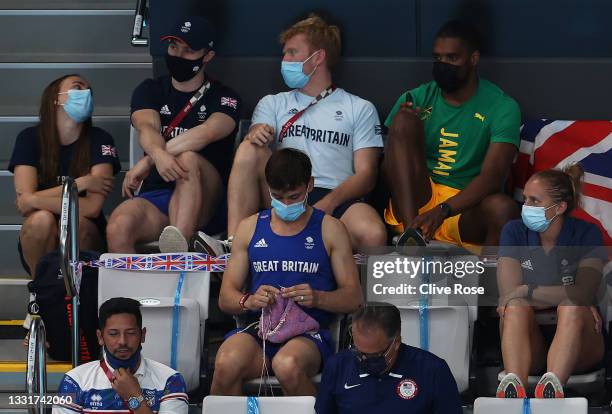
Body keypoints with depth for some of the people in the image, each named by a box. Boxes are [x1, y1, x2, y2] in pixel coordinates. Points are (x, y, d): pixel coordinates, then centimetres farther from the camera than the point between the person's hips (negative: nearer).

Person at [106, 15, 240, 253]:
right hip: (154, 196, 2)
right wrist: (159, 155, -33)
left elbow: (208, 132, -16)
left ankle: (178, 247, -52)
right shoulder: (150, 91, 16)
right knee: (119, 227, -32)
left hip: (204, 201, -2)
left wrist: (147, 161, -24)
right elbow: (147, 128, -6)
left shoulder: (224, 99, 7)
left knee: (188, 159, -36)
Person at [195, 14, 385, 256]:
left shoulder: (360, 109, 18)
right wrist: (257, 135, -21)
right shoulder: (273, 104, 26)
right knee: (250, 149, -26)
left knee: (373, 236, -36)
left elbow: (365, 174, 6)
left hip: (336, 200, -2)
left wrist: (329, 203, -13)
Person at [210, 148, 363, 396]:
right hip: (257, 330, 2)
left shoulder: (330, 229, 12)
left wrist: (317, 298, -14)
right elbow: (225, 297, 14)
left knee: (287, 365, -38)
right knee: (226, 364, -34)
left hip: (308, 334, -2)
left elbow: (353, 298, 7)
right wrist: (249, 301, -10)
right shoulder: (250, 228, 18)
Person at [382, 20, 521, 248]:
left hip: (464, 210, -2)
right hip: (410, 206, 3)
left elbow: (492, 177, -15)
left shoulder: (502, 108, -1)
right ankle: (411, 235, -34)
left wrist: (442, 211, -30)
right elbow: (387, 165, 5)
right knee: (404, 121, -21)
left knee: (502, 208, -37)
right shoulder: (416, 99, 8)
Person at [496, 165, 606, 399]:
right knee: (517, 308, -29)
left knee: (573, 310, -32)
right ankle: (513, 386, -56)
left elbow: (585, 294, -15)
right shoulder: (514, 232, 5)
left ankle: (553, 384, -56)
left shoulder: (586, 235, 0)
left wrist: (526, 291, -15)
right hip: (529, 349, 1)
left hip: (576, 345, -1)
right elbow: (508, 294, -7)